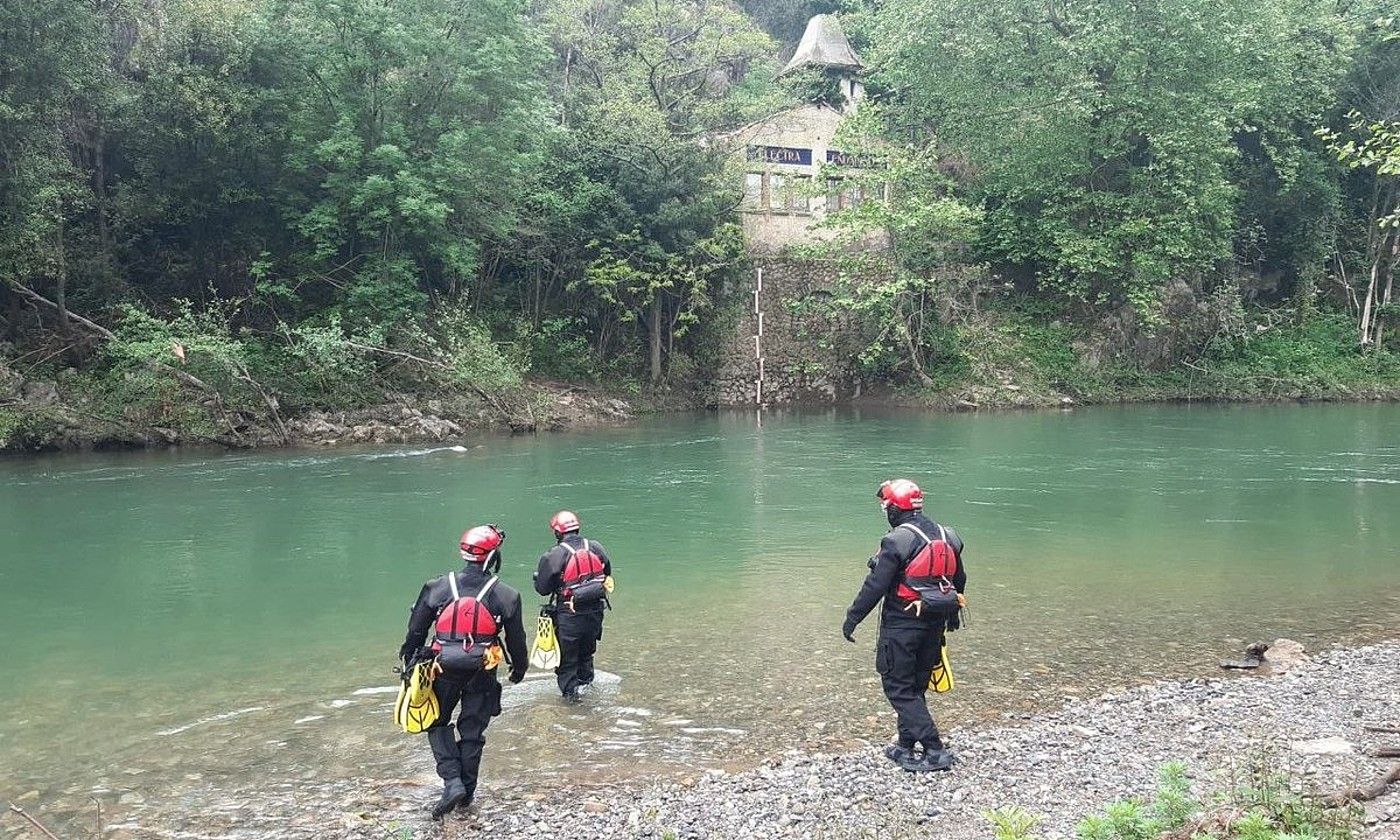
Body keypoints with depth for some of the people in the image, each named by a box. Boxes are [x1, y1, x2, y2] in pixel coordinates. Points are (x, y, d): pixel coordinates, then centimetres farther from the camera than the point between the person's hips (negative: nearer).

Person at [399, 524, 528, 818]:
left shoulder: (437, 588, -5)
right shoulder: (505, 595, -6)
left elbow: (415, 631, 2)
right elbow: (516, 639, 3)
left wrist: (409, 661, 17)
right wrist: (519, 667, 20)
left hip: (445, 671, 0)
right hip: (482, 674, 0)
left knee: (438, 723, 18)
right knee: (472, 731, 14)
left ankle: (452, 781, 2)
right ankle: (467, 792, 24)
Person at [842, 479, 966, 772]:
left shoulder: (897, 540, -18)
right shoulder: (947, 536, 6)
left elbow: (875, 586, -18)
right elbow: (959, 581, 17)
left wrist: (852, 619, -8)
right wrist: (952, 614, 32)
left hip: (901, 625, -8)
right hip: (935, 625, 8)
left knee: (898, 687, 2)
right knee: (916, 687, 18)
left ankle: (934, 750, -4)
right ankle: (906, 746, 27)